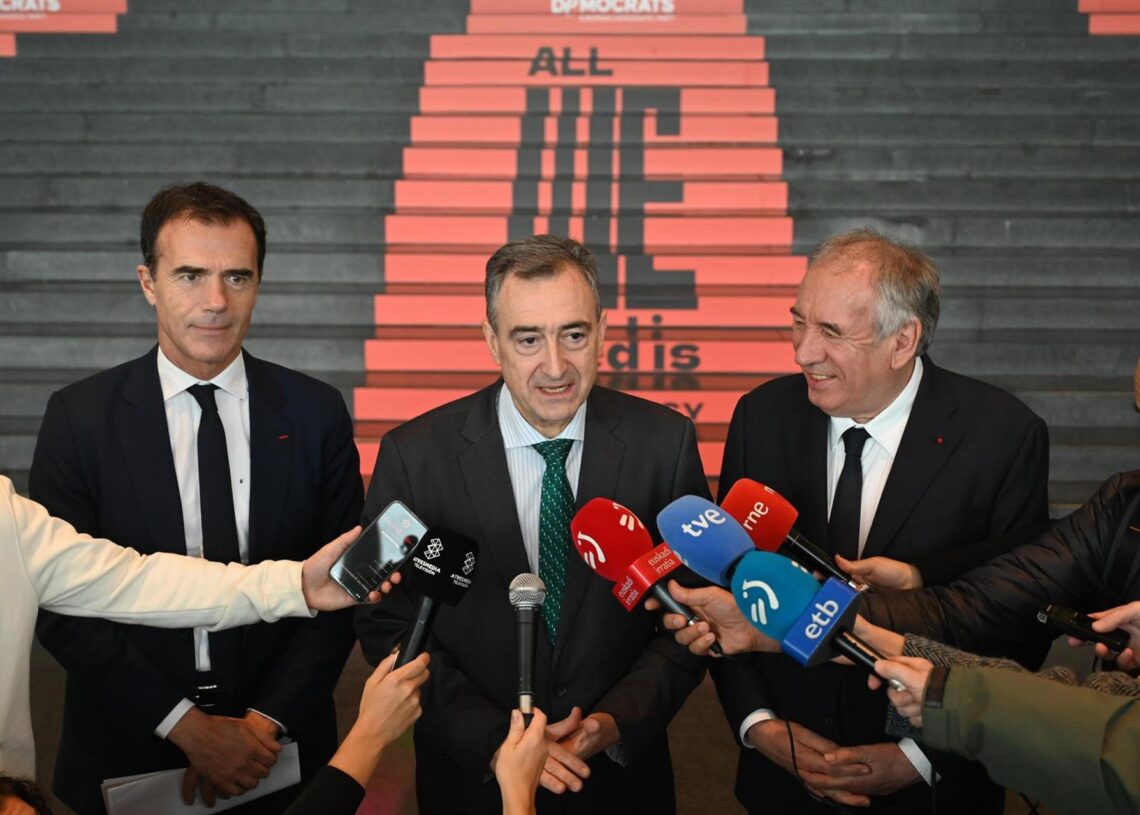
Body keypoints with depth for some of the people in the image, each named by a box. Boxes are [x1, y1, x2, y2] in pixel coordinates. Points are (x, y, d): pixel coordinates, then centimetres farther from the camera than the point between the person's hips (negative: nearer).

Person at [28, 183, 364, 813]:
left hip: (281, 748, 1)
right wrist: (186, 726, -15)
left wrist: (268, 720, -12)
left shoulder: (317, 414, -5)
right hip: (128, 754, -1)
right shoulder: (78, 418, -8)